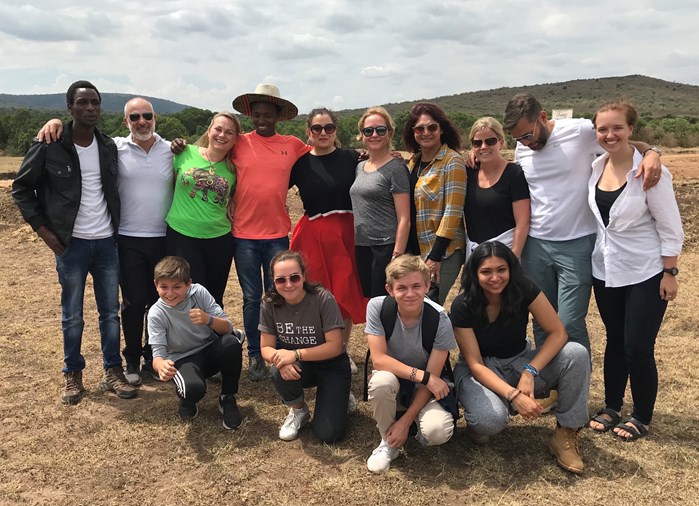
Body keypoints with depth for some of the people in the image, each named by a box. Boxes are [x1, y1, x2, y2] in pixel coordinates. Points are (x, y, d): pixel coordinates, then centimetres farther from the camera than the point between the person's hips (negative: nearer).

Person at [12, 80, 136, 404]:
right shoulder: (48, 146, -8)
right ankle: (72, 374, 23)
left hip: (106, 241, 3)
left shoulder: (108, 146, 4)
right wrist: (43, 229, -5)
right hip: (70, 243, -3)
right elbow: (21, 188, -1)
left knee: (111, 312, 8)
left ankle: (112, 371, 21)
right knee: (72, 315, 6)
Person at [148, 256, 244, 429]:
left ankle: (227, 398, -6)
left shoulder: (199, 292, -13)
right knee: (194, 388, -37)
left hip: (211, 350, 3)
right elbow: (158, 353, -20)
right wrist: (161, 365, -45)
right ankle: (188, 401, 6)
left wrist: (209, 320, -38)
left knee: (232, 342, -32)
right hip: (184, 360, -2)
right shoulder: (156, 313, -16)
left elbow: (227, 327, -15)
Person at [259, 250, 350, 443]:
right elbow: (266, 347, -9)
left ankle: (339, 397, 18)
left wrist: (296, 354, -31)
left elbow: (335, 346, -23)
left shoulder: (323, 299, -24)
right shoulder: (270, 304, -14)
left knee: (328, 434, -16)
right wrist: (280, 358, -33)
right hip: (300, 367, 3)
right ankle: (298, 410, 0)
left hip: (331, 365, -3)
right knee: (280, 372, -33)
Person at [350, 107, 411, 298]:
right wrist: (356, 245, 12)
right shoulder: (360, 166, 13)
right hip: (361, 247, 7)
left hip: (385, 248, -7)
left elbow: (404, 219, -12)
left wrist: (397, 256, -17)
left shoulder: (395, 168, -7)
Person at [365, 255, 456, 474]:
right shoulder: (377, 307, -19)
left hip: (427, 389, -1)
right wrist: (421, 375, -31)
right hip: (394, 380, 1)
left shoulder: (439, 319, -21)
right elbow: (379, 360, -22)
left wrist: (405, 422, -19)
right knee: (381, 381, -36)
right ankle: (388, 442, -7)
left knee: (437, 432, -31)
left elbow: (432, 376, -17)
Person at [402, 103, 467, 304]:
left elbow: (453, 211, -15)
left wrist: (436, 256, -17)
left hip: (443, 252, -6)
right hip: (416, 250, 6)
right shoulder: (414, 161, 10)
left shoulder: (452, 161, -10)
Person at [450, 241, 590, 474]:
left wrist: (530, 371, -27)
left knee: (577, 353, -23)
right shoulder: (462, 307, -21)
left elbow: (558, 333, -15)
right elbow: (475, 364, -20)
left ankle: (565, 434, -8)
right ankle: (476, 420, 3)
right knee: (491, 419, -37)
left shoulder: (525, 290, -16)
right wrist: (513, 395, -33)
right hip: (481, 370, -3)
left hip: (519, 362, 3)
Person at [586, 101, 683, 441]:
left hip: (645, 273, -5)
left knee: (638, 348, 0)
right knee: (615, 341, 16)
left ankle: (642, 417, 20)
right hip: (606, 271, 5)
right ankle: (611, 407, 31)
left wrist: (669, 273, -11)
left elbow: (670, 228, -12)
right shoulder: (595, 168, -1)